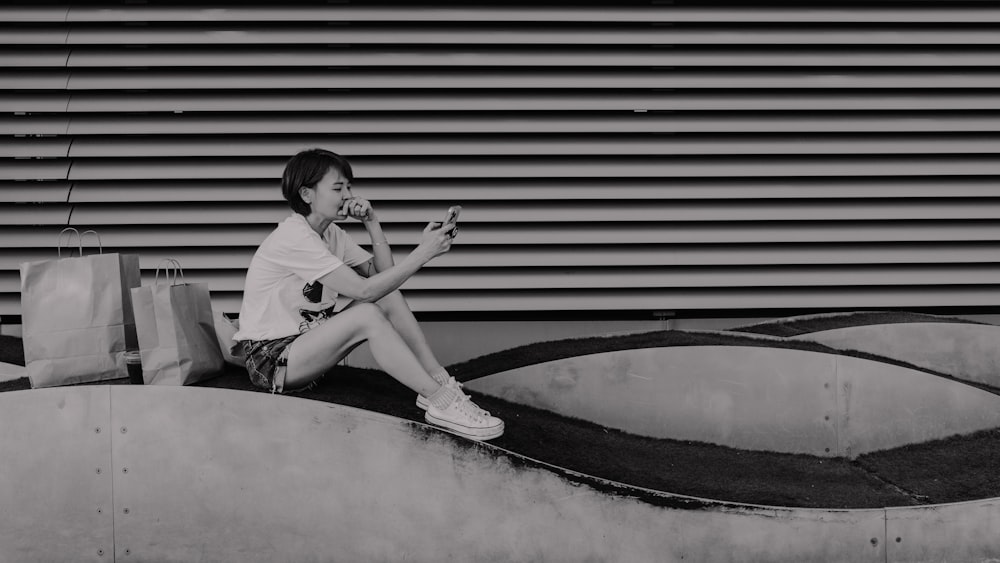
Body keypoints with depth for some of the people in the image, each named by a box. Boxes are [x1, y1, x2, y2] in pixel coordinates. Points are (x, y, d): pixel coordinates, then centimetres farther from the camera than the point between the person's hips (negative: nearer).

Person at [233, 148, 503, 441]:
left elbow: (383, 275, 2)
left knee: (388, 297, -7)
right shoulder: (293, 237, -22)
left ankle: (440, 381, -9)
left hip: (306, 343, 9)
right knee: (367, 314, -28)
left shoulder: (331, 233, 8)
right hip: (270, 358, -9)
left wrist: (372, 222, -6)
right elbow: (364, 290, -28)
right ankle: (439, 402, -25)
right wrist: (424, 252, -28)